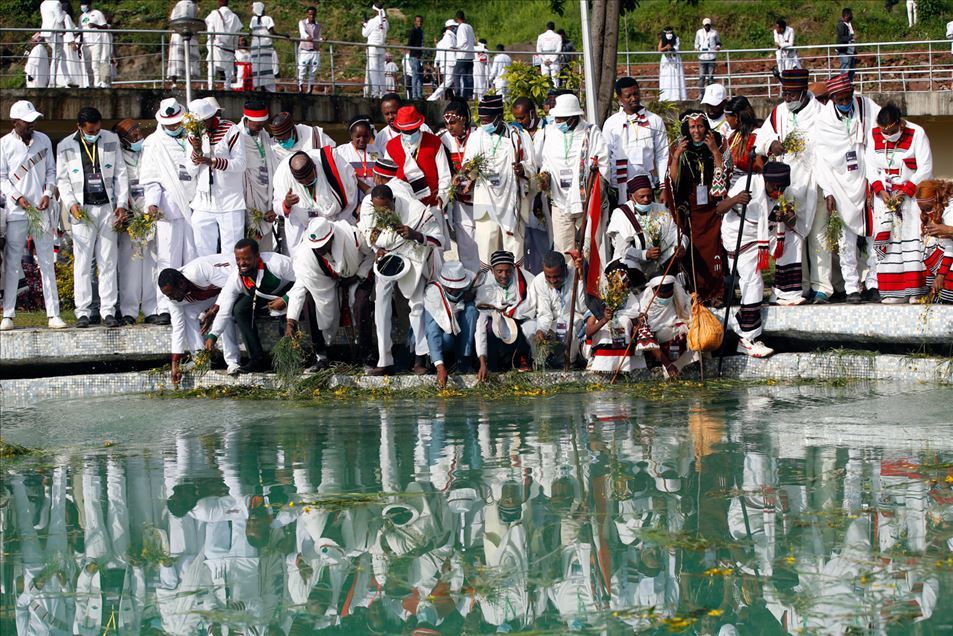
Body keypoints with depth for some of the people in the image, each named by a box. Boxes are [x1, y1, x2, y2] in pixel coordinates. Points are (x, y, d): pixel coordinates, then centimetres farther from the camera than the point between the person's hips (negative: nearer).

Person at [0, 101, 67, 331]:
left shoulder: (43, 140, 8)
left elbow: (51, 171, 13)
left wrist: (48, 194, -3)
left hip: (41, 209, 3)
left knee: (47, 262, 2)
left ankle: (53, 314, 3)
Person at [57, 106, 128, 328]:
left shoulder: (111, 140, 6)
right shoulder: (66, 146, 2)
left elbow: (120, 173, 9)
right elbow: (62, 179, 7)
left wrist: (121, 204, 2)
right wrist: (71, 204, -7)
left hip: (108, 208, 1)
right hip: (82, 210, -1)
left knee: (108, 262, 1)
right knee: (82, 262, -3)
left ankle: (108, 310, 4)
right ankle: (83, 312, 1)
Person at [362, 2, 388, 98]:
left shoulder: (373, 21, -13)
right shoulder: (385, 22, 5)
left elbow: (365, 34, -3)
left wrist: (365, 23, 10)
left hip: (372, 47, -6)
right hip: (381, 48, 6)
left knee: (373, 70, -5)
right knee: (381, 70, 9)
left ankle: (375, 91, -10)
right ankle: (382, 91, 8)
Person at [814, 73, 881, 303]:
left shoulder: (868, 108, -1)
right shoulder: (823, 121, -2)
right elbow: (820, 160, 0)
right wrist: (828, 192, -6)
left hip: (869, 181, 1)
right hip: (843, 186, -1)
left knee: (874, 234, 0)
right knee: (847, 239, 0)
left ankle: (873, 284, 6)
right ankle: (852, 287, 5)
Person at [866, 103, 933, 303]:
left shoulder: (917, 134, -10)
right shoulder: (873, 136, 3)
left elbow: (925, 168, -12)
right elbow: (870, 166, 4)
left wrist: (904, 192, -17)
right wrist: (880, 191, -11)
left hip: (912, 194, -3)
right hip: (884, 195, 3)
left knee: (913, 239, -11)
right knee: (889, 240, -4)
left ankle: (916, 290, -12)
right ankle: (893, 291, -6)